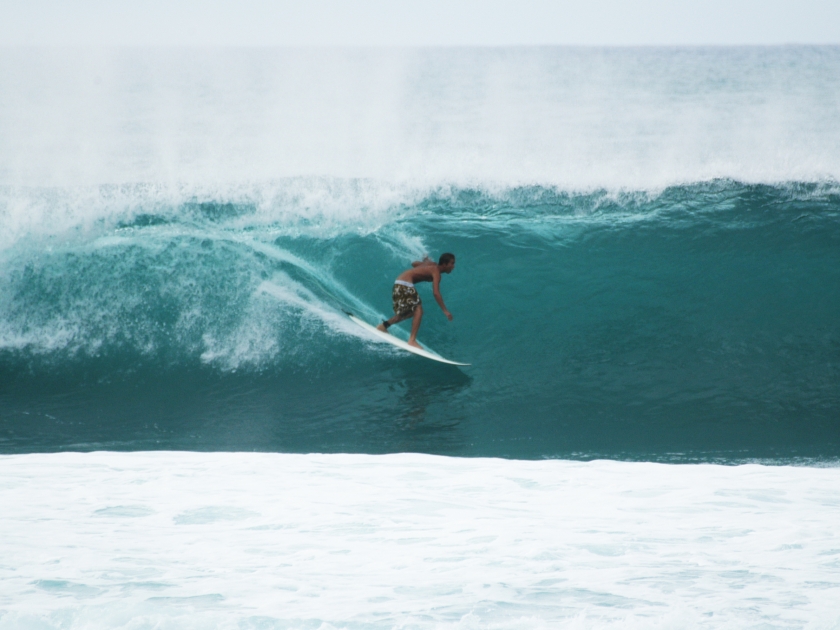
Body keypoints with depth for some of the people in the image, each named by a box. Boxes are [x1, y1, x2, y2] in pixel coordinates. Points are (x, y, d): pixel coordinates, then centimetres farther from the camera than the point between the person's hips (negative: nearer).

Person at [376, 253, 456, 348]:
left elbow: (414, 263, 29)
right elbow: (436, 293, -25)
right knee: (418, 310, -17)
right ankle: (412, 340, -23)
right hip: (404, 285, -10)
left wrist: (424, 262, 51)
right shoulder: (436, 272, -14)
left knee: (412, 312, 22)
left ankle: (384, 325, 31)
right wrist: (445, 310, -25)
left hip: (400, 284, 10)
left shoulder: (432, 265, 13)